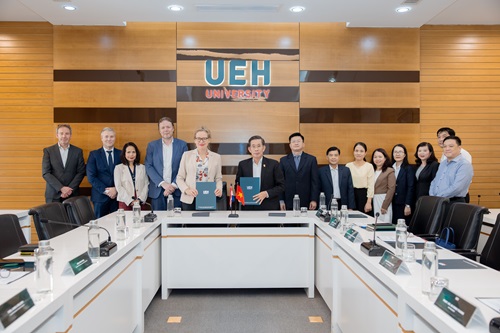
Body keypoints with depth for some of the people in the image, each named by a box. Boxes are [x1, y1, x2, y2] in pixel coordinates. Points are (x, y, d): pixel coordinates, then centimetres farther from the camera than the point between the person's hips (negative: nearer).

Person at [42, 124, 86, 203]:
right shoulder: (48, 151, 5)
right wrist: (61, 188, -12)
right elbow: (45, 173, -2)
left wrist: (70, 189, -9)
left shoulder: (78, 151, 7)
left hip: (72, 194, 0)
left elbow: (81, 172, 3)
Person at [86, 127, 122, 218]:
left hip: (118, 195, 1)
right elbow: (91, 176, -3)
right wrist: (105, 191, -10)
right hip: (100, 196, -1)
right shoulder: (94, 154, 3)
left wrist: (117, 189, -10)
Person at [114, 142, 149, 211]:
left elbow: (146, 184, 6)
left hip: (141, 202, 1)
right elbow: (118, 186, 0)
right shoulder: (118, 168, 8)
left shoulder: (142, 167, 12)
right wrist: (130, 201, -10)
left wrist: (140, 200, -8)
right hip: (125, 202, -1)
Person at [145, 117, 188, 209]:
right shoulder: (152, 145, 7)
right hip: (157, 190, 1)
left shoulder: (182, 145, 5)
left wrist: (174, 185, -11)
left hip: (177, 190, 0)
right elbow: (148, 167, 1)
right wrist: (163, 183, -10)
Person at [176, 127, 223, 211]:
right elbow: (179, 178, 5)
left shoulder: (216, 157, 8)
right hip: (189, 199, 0)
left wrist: (219, 189, -11)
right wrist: (186, 190, -13)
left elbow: (218, 178, 9)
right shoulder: (187, 155, 5)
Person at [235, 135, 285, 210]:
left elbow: (281, 186, -1)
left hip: (269, 208, -1)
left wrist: (266, 193, -15)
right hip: (249, 207, 1)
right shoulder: (243, 165, 5)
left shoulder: (273, 164, -1)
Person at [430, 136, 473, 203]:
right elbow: (434, 182, 15)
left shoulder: (465, 165, -7)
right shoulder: (442, 164, 17)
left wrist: (437, 198, -15)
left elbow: (456, 188, -18)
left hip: (454, 202, -6)